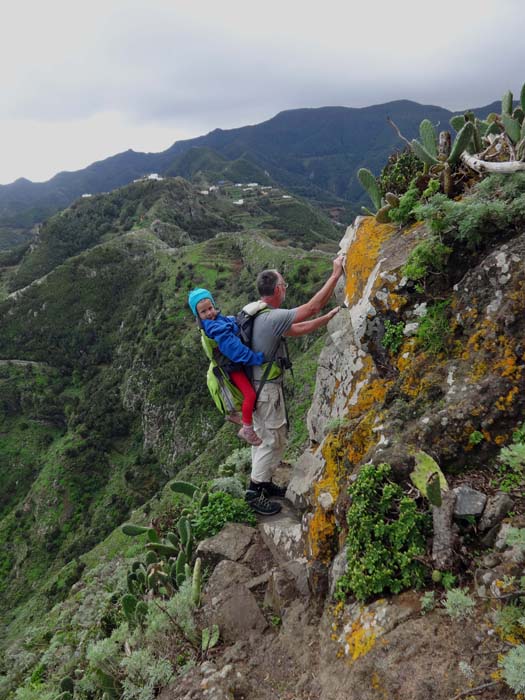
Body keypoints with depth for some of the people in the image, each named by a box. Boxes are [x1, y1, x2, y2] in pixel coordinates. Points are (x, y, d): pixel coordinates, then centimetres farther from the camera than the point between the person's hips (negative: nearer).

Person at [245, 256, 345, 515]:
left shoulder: (257, 314, 6)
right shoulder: (273, 317, -25)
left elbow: (296, 330, 13)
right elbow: (312, 307, -23)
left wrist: (329, 316, 13)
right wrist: (336, 274, -16)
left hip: (257, 386, 10)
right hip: (267, 389, -10)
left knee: (262, 437, 20)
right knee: (273, 440, 3)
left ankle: (263, 483, 35)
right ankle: (255, 492, 14)